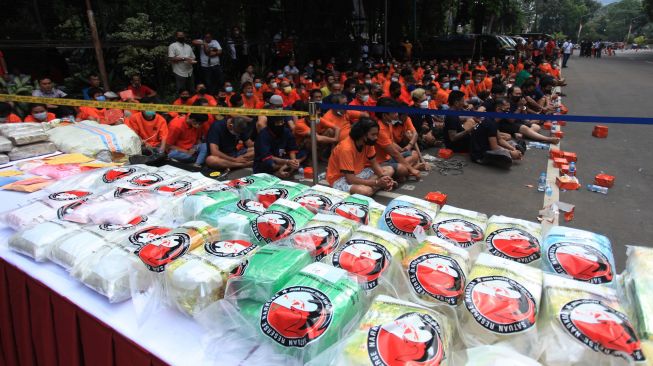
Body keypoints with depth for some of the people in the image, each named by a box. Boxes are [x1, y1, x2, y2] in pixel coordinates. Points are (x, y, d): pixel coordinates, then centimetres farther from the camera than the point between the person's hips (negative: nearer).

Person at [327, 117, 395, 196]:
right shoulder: (346, 148, -29)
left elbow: (374, 164, 3)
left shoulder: (368, 142, -7)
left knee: (389, 170, -2)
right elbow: (350, 179, -30)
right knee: (366, 191, -38)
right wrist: (376, 182, -29)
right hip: (340, 178, -9)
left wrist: (383, 178, -17)